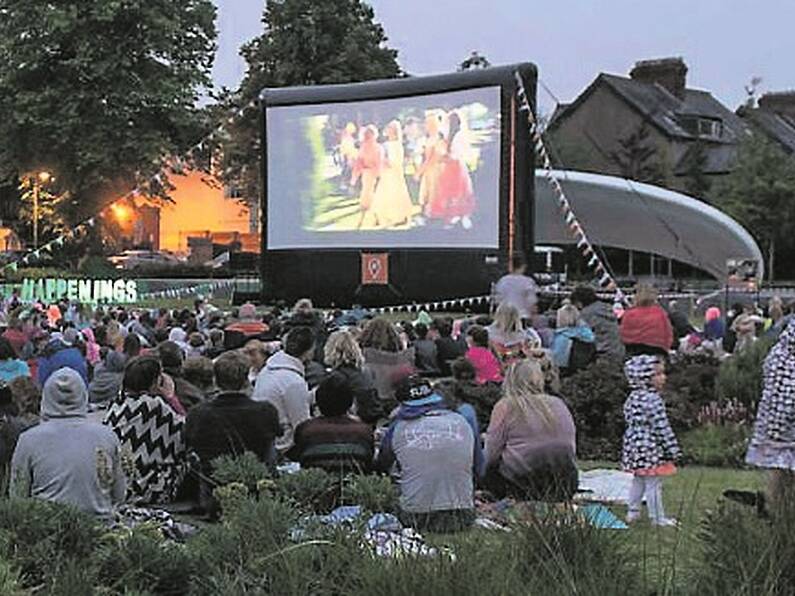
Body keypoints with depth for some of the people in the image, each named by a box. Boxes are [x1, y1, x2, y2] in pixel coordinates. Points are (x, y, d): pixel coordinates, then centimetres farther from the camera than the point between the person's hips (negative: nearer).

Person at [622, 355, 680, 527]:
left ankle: (633, 512, 29)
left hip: (633, 444, 9)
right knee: (653, 484, 0)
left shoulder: (632, 397, 7)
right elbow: (661, 427, -20)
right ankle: (657, 518, 7)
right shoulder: (653, 399, -21)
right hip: (651, 448, -9)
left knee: (638, 481, 21)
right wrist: (672, 448, -13)